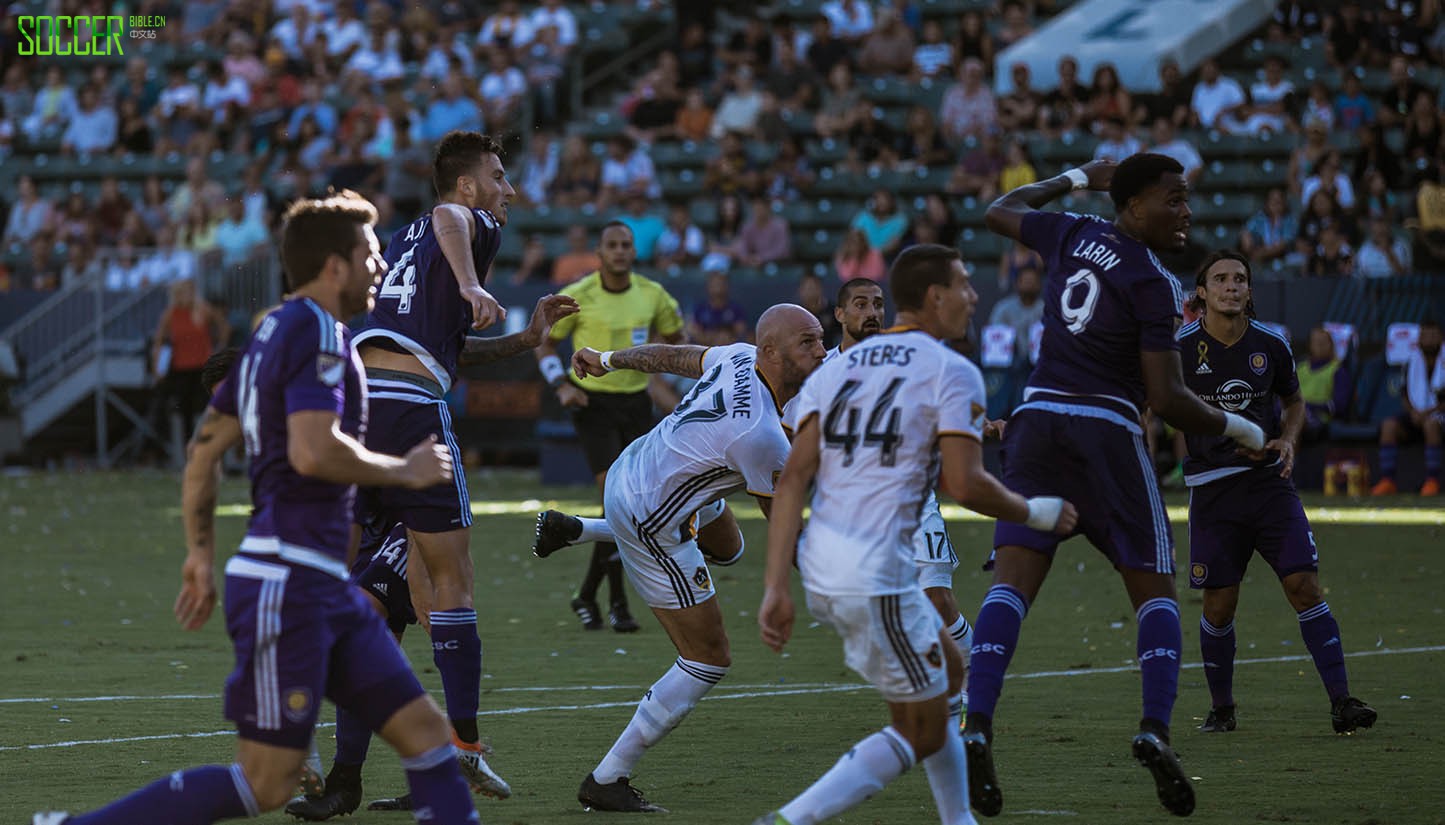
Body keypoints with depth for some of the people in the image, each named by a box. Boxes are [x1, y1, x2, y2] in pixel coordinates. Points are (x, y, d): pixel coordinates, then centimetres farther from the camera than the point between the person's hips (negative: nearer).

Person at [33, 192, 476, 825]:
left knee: (425, 731, 4)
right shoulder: (318, 333, -12)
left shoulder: (274, 334, 17)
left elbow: (204, 446, 21)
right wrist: (405, 470, -12)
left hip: (326, 587, 10)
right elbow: (314, 451, -26)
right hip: (285, 586, -10)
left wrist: (201, 552, 25)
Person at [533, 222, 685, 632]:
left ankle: (587, 594, 21)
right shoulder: (578, 297, -9)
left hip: (635, 403, 4)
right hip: (593, 403, -4)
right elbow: (545, 345, 2)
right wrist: (562, 386, -12)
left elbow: (674, 337, 18)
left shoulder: (652, 294, 1)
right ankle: (618, 604, -10)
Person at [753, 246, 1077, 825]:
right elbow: (965, 485, -14)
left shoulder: (835, 369, 15)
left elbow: (793, 479, 6)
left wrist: (777, 587, 2)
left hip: (819, 566, 8)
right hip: (875, 576, -8)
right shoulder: (952, 374, -3)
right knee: (922, 733, 5)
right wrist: (1038, 514, 5)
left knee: (946, 674, 26)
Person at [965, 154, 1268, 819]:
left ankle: (976, 726, -21)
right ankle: (1155, 728, -10)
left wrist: (1074, 180, 40)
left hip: (1037, 419, 5)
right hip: (1106, 432, -5)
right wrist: (1238, 429, 4)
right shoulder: (1154, 283, -9)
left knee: (1012, 580, -4)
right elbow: (1168, 400, -11)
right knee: (1153, 588, 7)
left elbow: (999, 211, 31)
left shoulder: (1071, 234, 9)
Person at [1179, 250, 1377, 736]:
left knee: (1305, 586, -9)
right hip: (1212, 490, -1)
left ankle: (1341, 701, -8)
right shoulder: (1182, 348, -6)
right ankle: (1221, 709, 19)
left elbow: (1293, 401, 18)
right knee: (1219, 605, 0)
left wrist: (1288, 440, -1)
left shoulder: (1271, 344, 1)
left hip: (1269, 481, 1)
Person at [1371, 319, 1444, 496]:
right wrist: (1413, 412, -7)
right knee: (1389, 425, -24)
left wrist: (1430, 411, -18)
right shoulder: (1412, 363, 12)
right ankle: (1387, 481, -28)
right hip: (1416, 414, 4)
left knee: (1431, 424, -39)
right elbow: (1404, 395, 13)